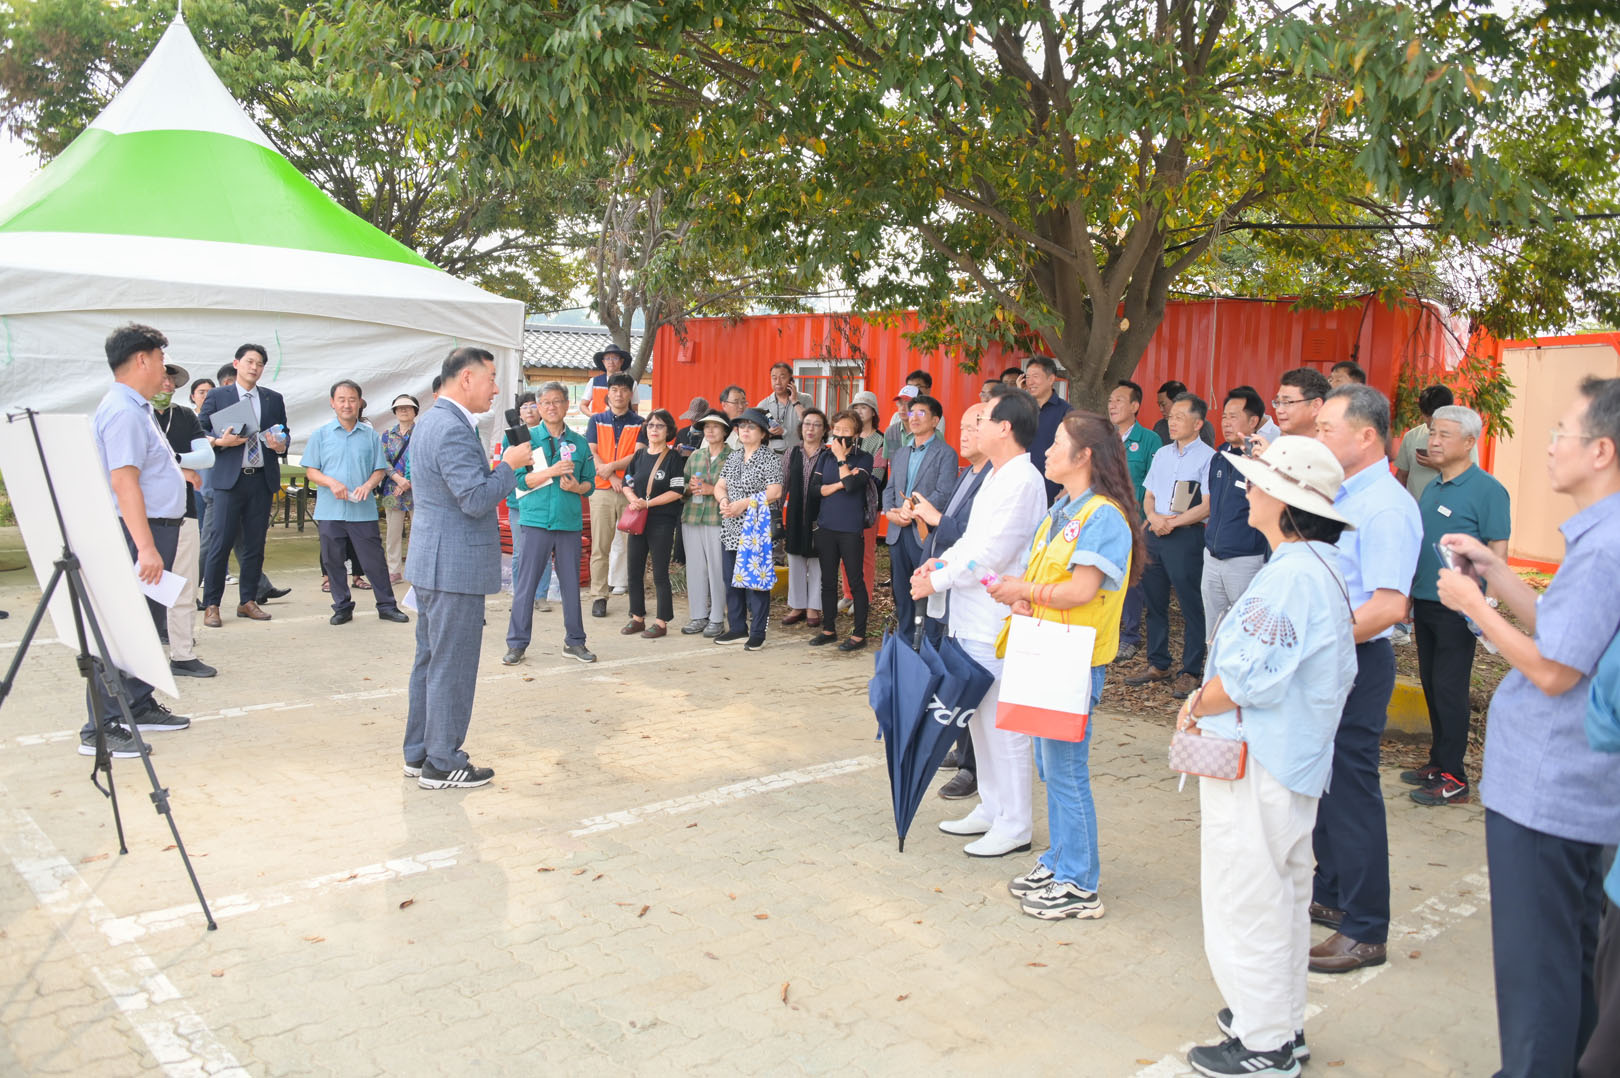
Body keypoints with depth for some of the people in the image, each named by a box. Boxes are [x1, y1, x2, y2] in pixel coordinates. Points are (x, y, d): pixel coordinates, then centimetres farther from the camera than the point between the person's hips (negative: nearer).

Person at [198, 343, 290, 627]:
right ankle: (211, 605, 2)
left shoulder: (274, 399, 14)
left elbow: (285, 433, 18)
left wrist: (281, 445, -4)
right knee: (222, 542, -5)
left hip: (262, 479, 4)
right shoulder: (217, 397, 4)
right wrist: (220, 442, -15)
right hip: (229, 478, -3)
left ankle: (248, 601, 17)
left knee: (255, 544, 7)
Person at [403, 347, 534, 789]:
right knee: (452, 665, -1)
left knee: (430, 659, 17)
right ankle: (443, 764, 8)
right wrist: (509, 465, -12)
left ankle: (419, 753, 28)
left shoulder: (431, 421, 14)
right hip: (455, 565, -11)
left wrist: (500, 466, 10)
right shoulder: (453, 429, -20)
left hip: (432, 562, 11)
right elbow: (476, 499, -24)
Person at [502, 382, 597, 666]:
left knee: (571, 583, 8)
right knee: (526, 583, 0)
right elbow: (520, 479, -5)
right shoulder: (528, 437, 3)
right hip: (535, 518, -3)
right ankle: (517, 643, 8)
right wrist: (552, 471, -16)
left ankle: (574, 641, 19)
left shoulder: (579, 443, 10)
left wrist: (576, 487, -8)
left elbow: (590, 482, 14)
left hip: (570, 521, 3)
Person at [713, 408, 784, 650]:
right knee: (731, 578, 10)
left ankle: (757, 632, 4)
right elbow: (720, 486, 16)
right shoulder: (733, 458, 15)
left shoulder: (770, 459, -5)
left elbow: (774, 493, -14)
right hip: (731, 529, 7)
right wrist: (724, 500, -6)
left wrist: (744, 504, -18)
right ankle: (737, 628, 21)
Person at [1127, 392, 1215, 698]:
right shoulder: (1162, 454, 16)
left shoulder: (1207, 457, -6)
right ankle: (1158, 664, 23)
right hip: (1155, 535, 7)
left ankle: (1190, 672, 6)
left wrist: (1173, 522, -15)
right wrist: (1153, 517, -3)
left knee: (1191, 607, -1)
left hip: (1186, 536, -7)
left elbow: (1207, 505, -12)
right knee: (1154, 602, 12)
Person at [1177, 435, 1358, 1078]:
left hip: (1259, 766, -11)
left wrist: (1196, 708, -8)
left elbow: (1248, 677, -27)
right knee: (1282, 896, 21)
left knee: (1247, 904, 3)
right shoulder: (1322, 567, 9)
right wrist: (1209, 696, 6)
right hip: (1295, 759, 11)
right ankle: (1283, 1022, 37)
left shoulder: (1290, 576, -24)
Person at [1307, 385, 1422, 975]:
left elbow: (1388, 605, -28)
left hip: (1355, 663, -9)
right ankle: (1329, 896, 35)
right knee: (1323, 785, 19)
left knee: (1351, 793, 0)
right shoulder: (1341, 496, 11)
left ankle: (1365, 930, 12)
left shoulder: (1386, 507, -19)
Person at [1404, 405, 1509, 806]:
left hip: (1457, 608, -7)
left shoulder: (1487, 489, -11)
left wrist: (1485, 604, -18)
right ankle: (1438, 762, 25)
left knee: (1449, 689, -4)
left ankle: (1453, 778, 5)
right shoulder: (1431, 489, 12)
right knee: (1431, 685, 13)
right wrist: (1411, 598, 17)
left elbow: (1499, 549, -13)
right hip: (1425, 604, 8)